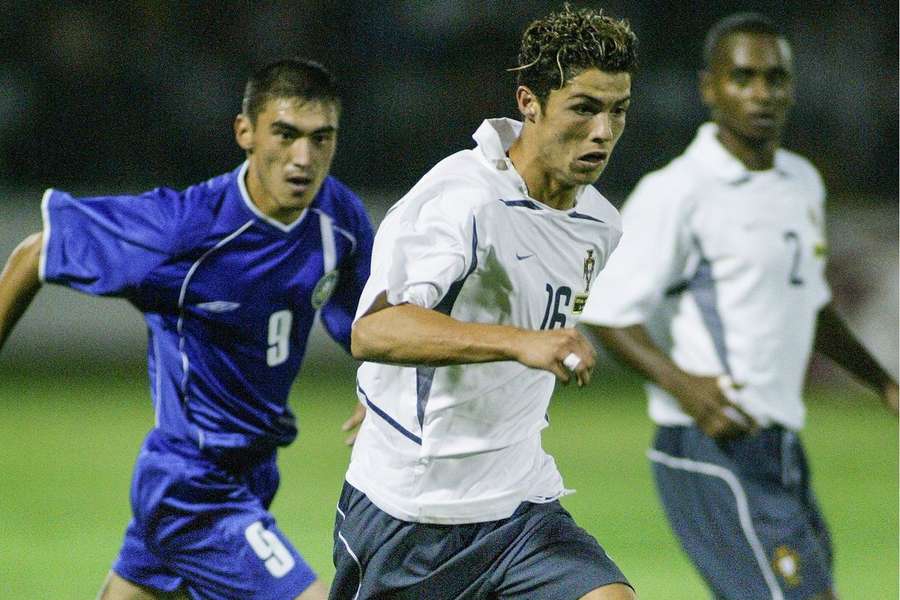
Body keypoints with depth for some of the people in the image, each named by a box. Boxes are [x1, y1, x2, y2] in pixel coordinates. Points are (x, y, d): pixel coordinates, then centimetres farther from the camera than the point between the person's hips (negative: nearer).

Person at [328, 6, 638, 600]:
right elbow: (373, 331, -35)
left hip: (520, 506, 6)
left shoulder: (600, 225, 6)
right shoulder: (465, 198, -20)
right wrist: (520, 343, -46)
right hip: (405, 509, -5)